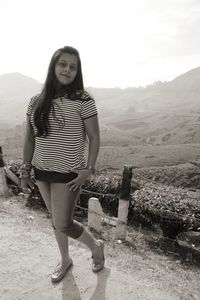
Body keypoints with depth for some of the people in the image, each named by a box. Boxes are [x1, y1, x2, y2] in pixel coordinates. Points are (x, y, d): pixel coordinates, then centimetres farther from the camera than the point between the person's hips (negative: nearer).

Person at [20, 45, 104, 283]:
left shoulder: (83, 101, -11)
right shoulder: (37, 101, 2)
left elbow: (94, 138, -8)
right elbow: (29, 138, 7)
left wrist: (88, 170, -13)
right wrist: (25, 170, 7)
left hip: (69, 174, -5)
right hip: (42, 171, 5)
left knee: (63, 224, 1)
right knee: (56, 219, 19)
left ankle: (96, 246, 32)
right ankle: (65, 260, 45)